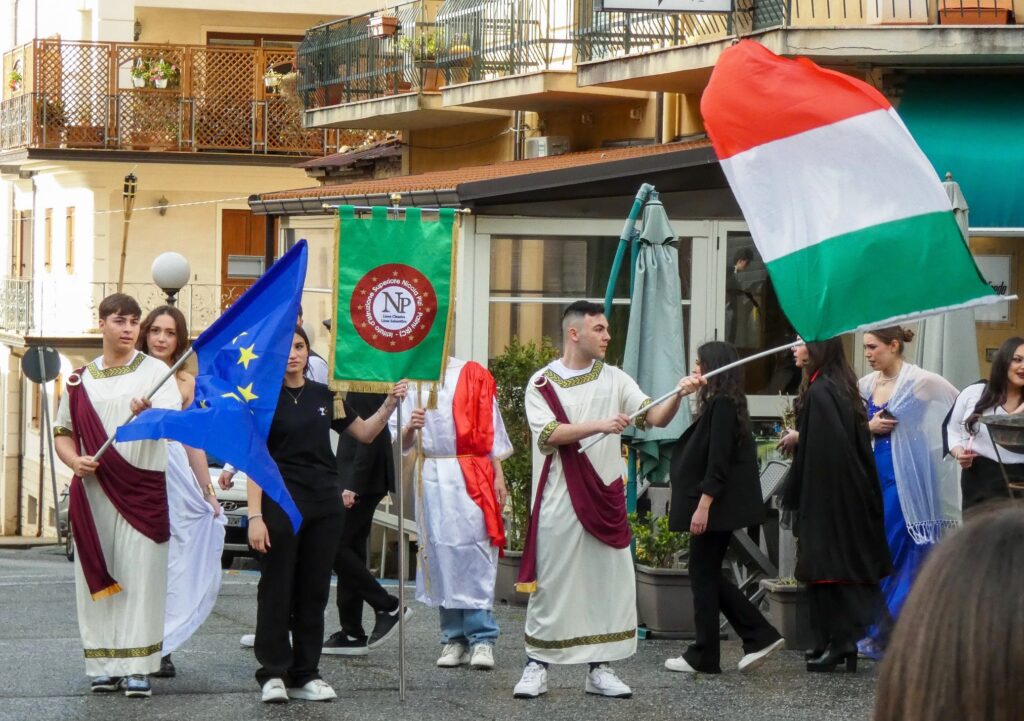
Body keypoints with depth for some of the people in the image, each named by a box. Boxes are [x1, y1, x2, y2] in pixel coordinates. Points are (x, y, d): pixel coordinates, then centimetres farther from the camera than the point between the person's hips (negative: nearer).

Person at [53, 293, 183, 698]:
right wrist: (75, 461, -5)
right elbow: (62, 432, 16)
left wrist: (149, 412, -36)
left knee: (139, 575, -6)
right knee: (97, 577, 2)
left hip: (142, 490, -3)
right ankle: (103, 664, 7)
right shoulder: (80, 380, 11)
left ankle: (136, 666, -7)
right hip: (92, 491, 3)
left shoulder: (155, 371, 3)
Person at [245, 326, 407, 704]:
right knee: (277, 590, -1)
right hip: (281, 504, -4)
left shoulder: (324, 396, 10)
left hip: (324, 504, 4)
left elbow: (364, 433, 19)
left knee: (314, 591, 7)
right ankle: (273, 673, 4)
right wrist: (255, 516, -14)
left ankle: (305, 674, 13)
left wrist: (389, 405, 2)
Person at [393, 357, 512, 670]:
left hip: (472, 476, -3)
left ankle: (482, 638, -8)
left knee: (475, 551, -9)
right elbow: (402, 443, 10)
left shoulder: (472, 375, 4)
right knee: (441, 553, 1)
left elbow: (490, 428, 5)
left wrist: (498, 476, 1)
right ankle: (453, 637, 7)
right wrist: (410, 428, -12)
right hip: (432, 477, 3)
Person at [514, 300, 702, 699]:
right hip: (560, 500, -3)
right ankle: (536, 666, 10)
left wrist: (678, 395, -23)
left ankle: (599, 668, 11)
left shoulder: (614, 379, 6)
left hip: (605, 498, 3)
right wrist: (599, 425, -26)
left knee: (609, 582, 4)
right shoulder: (542, 383, -2)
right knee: (551, 583, 1)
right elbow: (548, 434, -16)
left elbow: (654, 418, -3)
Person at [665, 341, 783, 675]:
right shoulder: (723, 404, 15)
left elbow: (718, 462, -21)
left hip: (716, 507, -10)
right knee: (707, 575, 12)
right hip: (720, 508, 10)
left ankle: (703, 657, 4)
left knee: (704, 576, -2)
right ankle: (760, 635, 11)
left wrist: (703, 506, -22)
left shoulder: (721, 405, -15)